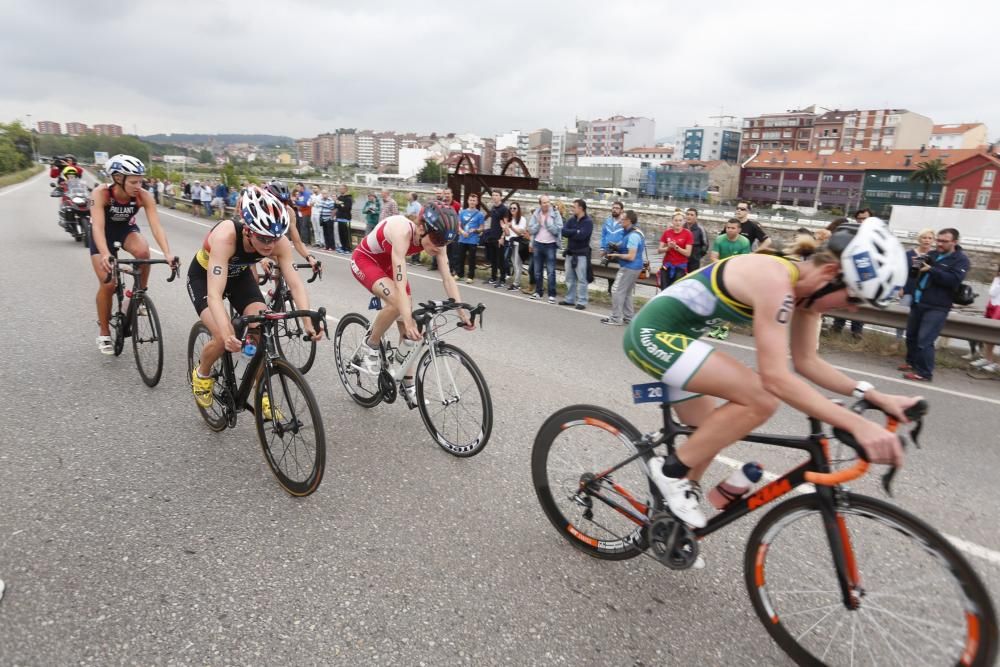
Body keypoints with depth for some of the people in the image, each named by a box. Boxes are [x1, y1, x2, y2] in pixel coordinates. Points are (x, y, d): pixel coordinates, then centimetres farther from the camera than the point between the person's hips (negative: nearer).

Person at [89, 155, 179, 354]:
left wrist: (168, 253, -52)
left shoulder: (144, 196, -28)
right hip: (104, 233, -1)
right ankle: (104, 333, 10)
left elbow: (156, 226, -36)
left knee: (143, 251, -35)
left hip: (127, 229, 2)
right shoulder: (101, 193, -33)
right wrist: (105, 255, -59)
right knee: (107, 284, -10)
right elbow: (98, 226, -42)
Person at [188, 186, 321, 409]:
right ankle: (201, 374, 12)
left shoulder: (278, 241, -29)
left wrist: (308, 321, -46)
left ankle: (261, 395, 1)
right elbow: (214, 295, -47)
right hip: (204, 276, -3)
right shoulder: (225, 236, -41)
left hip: (239, 275, 4)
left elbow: (295, 284, -30)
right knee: (224, 338, -22)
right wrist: (227, 334, -61)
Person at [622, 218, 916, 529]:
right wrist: (858, 424, -31)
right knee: (761, 398, -20)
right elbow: (775, 378, -31)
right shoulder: (775, 281, -26)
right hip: (653, 333, -10)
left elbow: (807, 361, 8)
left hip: (668, 336, 10)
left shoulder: (803, 284, 2)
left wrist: (873, 396, -1)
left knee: (707, 439, 16)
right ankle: (671, 469, -5)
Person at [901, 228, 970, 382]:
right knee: (911, 336, 16)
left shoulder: (960, 259, -4)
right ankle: (912, 362, 34)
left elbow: (954, 281, -19)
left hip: (937, 307, -7)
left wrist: (931, 270, -23)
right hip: (918, 302, 7)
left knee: (924, 340, -13)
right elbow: (917, 273, 17)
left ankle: (924, 373, -5)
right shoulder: (932, 254, 13)